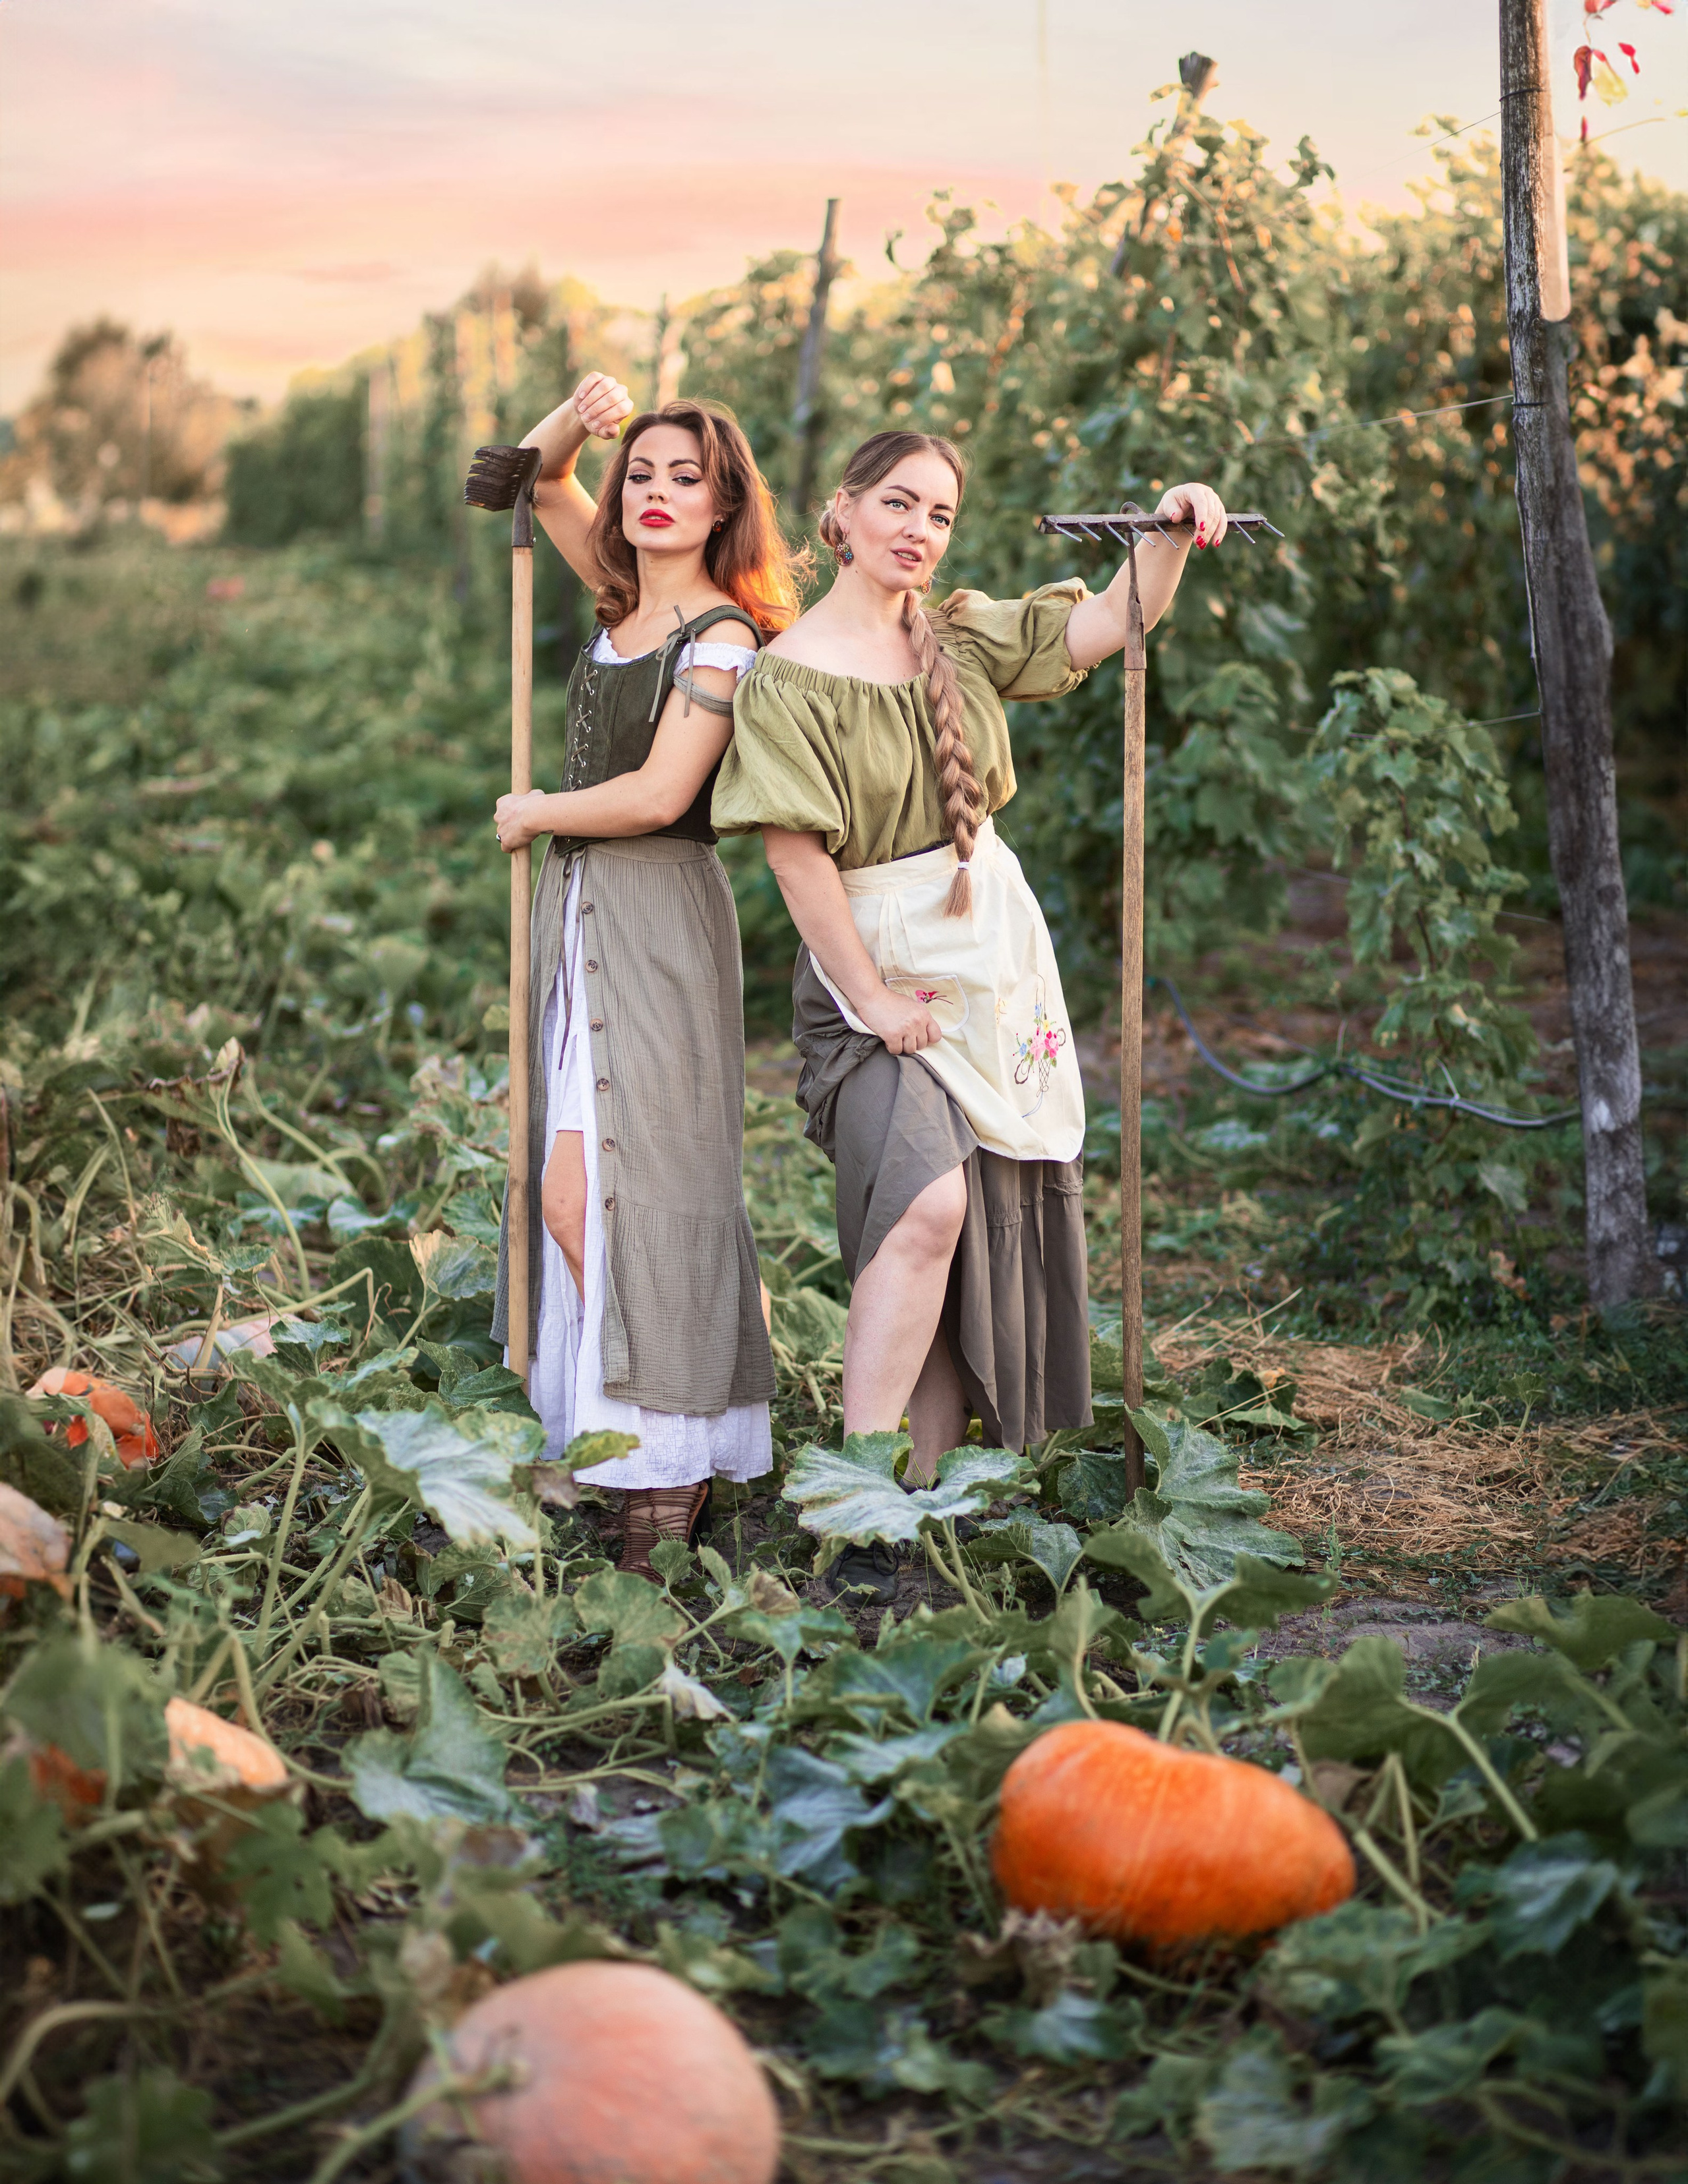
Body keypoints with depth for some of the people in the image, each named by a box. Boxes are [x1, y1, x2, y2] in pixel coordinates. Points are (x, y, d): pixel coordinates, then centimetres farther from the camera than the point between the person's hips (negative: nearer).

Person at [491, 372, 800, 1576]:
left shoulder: (722, 639, -9)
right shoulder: (628, 597, 13)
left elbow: (657, 796, -18)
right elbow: (542, 482, 24)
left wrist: (532, 814, -4)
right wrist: (575, 423, 3)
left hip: (656, 918, -8)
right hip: (579, 912, 8)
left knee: (614, 1190, -13)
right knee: (574, 1191, 5)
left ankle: (671, 1477, -9)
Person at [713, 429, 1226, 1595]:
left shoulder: (965, 635, 9)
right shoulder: (789, 675, -9)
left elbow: (1112, 623, 3)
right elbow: (799, 853, -14)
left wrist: (1172, 535, -16)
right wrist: (874, 1000, -15)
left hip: (998, 956, 7)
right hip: (875, 962, -7)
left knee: (998, 1230, 4)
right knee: (928, 1201, -27)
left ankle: (924, 1502, 11)